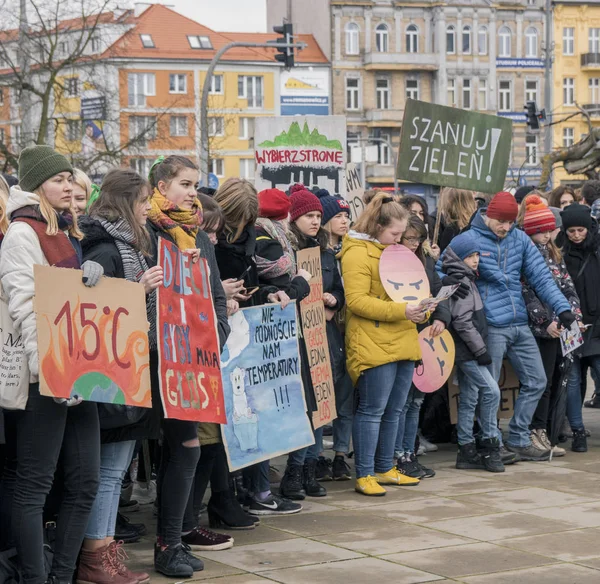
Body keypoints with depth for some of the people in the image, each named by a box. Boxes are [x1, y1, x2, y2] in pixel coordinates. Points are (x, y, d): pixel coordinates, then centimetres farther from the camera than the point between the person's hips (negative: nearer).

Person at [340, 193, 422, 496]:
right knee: (372, 409, -7)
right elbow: (356, 300, -18)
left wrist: (419, 309, 9)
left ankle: (384, 469, 22)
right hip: (374, 344, -9)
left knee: (393, 411, 12)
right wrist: (400, 310, -22)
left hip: (403, 343, 9)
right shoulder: (357, 253, -9)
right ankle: (364, 476, -2)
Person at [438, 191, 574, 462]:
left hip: (520, 325, 6)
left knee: (536, 381, 10)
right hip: (491, 326, -6)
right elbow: (439, 271, -2)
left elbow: (541, 276, 5)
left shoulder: (519, 239, 7)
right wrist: (449, 281, -26)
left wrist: (562, 307, -5)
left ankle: (518, 440, 21)